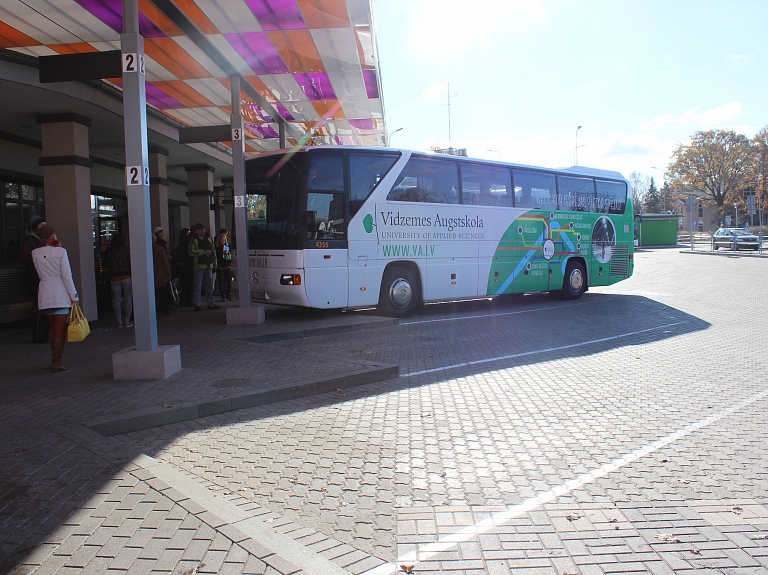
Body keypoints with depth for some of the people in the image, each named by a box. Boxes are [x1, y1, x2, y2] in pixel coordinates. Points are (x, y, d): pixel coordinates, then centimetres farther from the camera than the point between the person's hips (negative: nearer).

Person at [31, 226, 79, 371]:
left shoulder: (35, 253, 4)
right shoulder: (60, 251, -9)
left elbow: (41, 274, 14)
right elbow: (67, 276, -10)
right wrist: (74, 296, -4)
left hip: (44, 294, 5)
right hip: (60, 294, -5)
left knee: (53, 327, 17)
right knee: (60, 329, 1)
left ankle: (55, 359, 23)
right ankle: (57, 362, 2)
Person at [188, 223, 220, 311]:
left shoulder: (209, 239, 12)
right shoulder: (193, 240, -4)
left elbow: (213, 251, 19)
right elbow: (191, 252, -17)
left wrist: (214, 263, 15)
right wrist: (204, 252, -16)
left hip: (208, 265, 5)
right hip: (198, 265, -5)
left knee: (209, 286, 10)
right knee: (197, 286, -2)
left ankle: (211, 303, 16)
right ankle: (197, 305, 2)